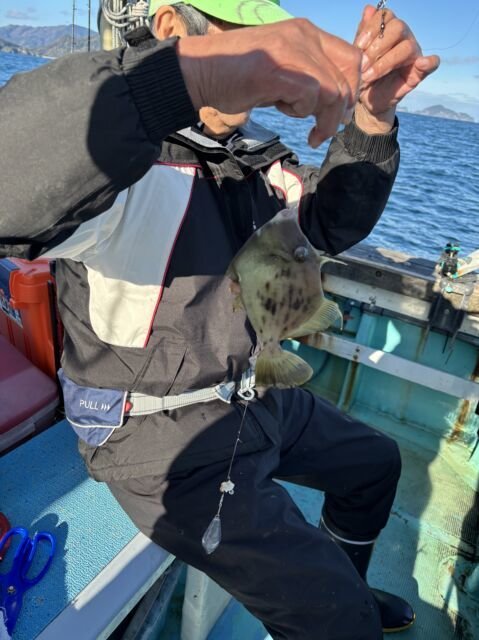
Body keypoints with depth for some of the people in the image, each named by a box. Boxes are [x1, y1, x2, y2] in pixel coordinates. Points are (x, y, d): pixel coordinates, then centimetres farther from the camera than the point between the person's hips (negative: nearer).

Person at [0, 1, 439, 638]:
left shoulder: (246, 148, 3)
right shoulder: (108, 150, -22)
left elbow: (330, 225, -1)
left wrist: (372, 118, -16)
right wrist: (195, 71, -54)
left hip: (254, 393, 8)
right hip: (163, 434, -8)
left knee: (375, 462, 24)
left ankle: (343, 587, 50)